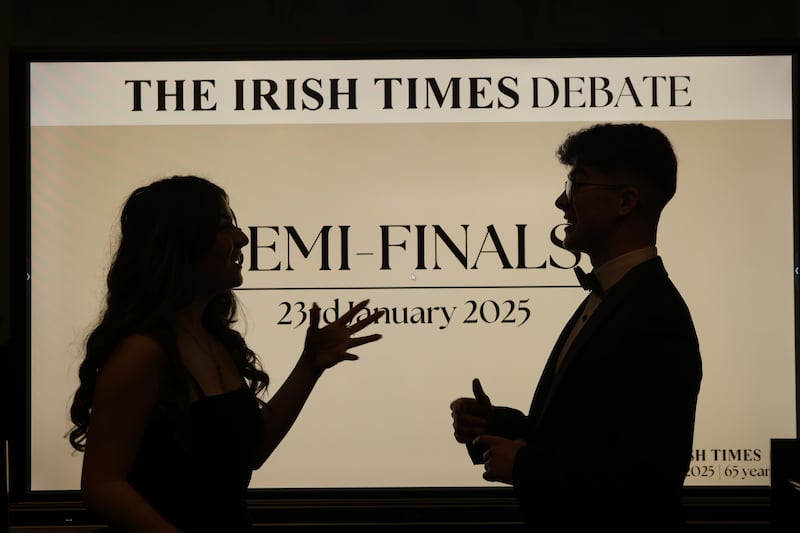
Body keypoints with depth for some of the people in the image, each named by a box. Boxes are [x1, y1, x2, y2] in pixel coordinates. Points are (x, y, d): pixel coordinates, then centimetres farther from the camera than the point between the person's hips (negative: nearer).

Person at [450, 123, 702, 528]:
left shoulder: (655, 320, -23)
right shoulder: (607, 297, 7)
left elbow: (648, 480, -27)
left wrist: (524, 465, -18)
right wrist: (496, 424, -3)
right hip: (566, 519, 9)